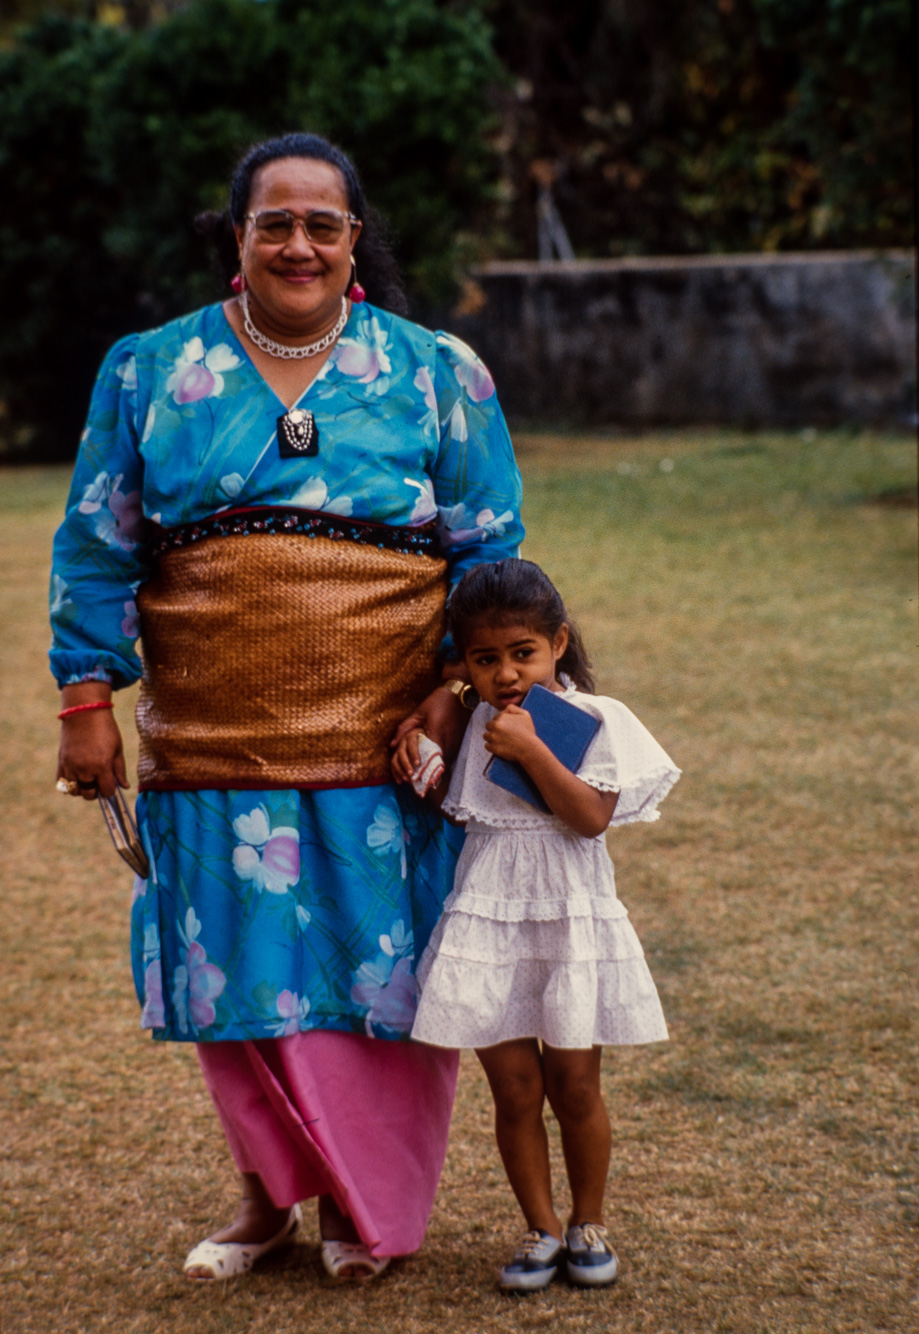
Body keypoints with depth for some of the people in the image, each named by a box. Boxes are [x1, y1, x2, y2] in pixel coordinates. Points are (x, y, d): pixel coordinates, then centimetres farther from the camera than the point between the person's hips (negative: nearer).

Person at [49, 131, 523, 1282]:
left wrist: (455, 690, -5)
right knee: (238, 970, 6)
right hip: (213, 746, 1)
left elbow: (489, 553, 5)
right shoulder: (149, 372, 6)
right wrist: (87, 700, 1)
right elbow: (97, 549, 7)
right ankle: (271, 1189, 28)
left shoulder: (438, 376, 4)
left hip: (385, 747, -1)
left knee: (380, 970, 4)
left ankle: (375, 1210, 24)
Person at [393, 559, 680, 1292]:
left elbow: (590, 817, -15)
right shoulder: (471, 723, 5)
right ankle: (541, 1227, 18)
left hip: (571, 921, -2)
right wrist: (415, 734, 2)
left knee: (574, 1086, 6)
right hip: (487, 923, 2)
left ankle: (589, 1222, 25)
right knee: (515, 1089, 3)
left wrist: (531, 749, -21)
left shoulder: (594, 721, -5)